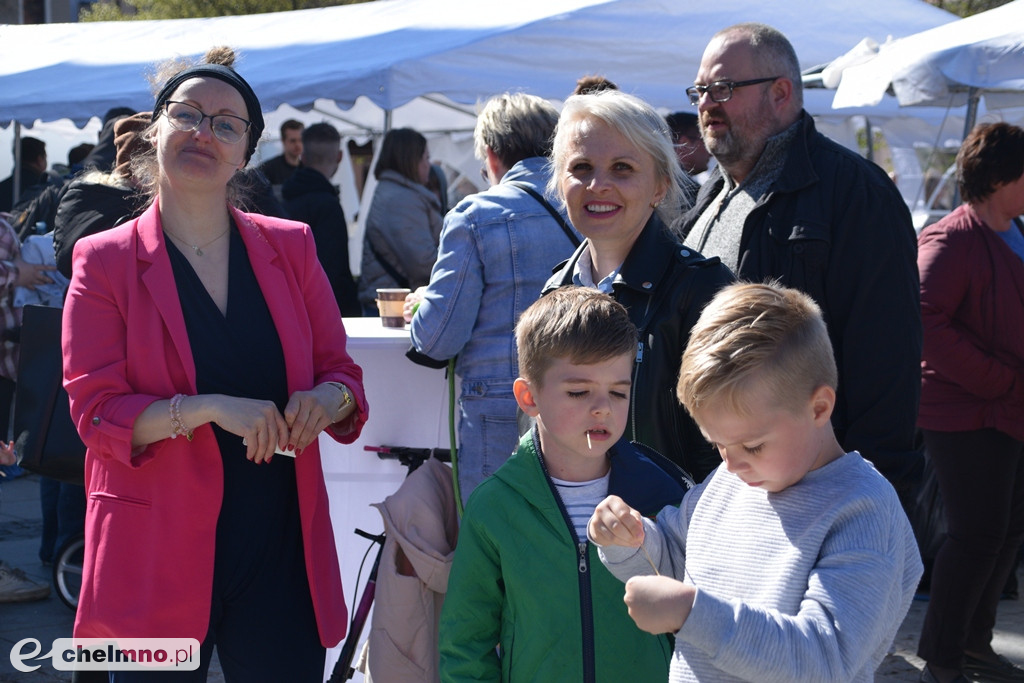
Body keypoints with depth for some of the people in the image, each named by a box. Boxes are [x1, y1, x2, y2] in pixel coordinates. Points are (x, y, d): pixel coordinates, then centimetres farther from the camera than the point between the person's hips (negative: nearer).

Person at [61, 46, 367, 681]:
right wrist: (209, 408, -21)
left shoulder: (290, 247, 8)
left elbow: (342, 372, 11)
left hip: (282, 553, 2)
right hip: (160, 559, -2)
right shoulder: (106, 262, -1)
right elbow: (97, 413, -6)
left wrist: (328, 398, -12)